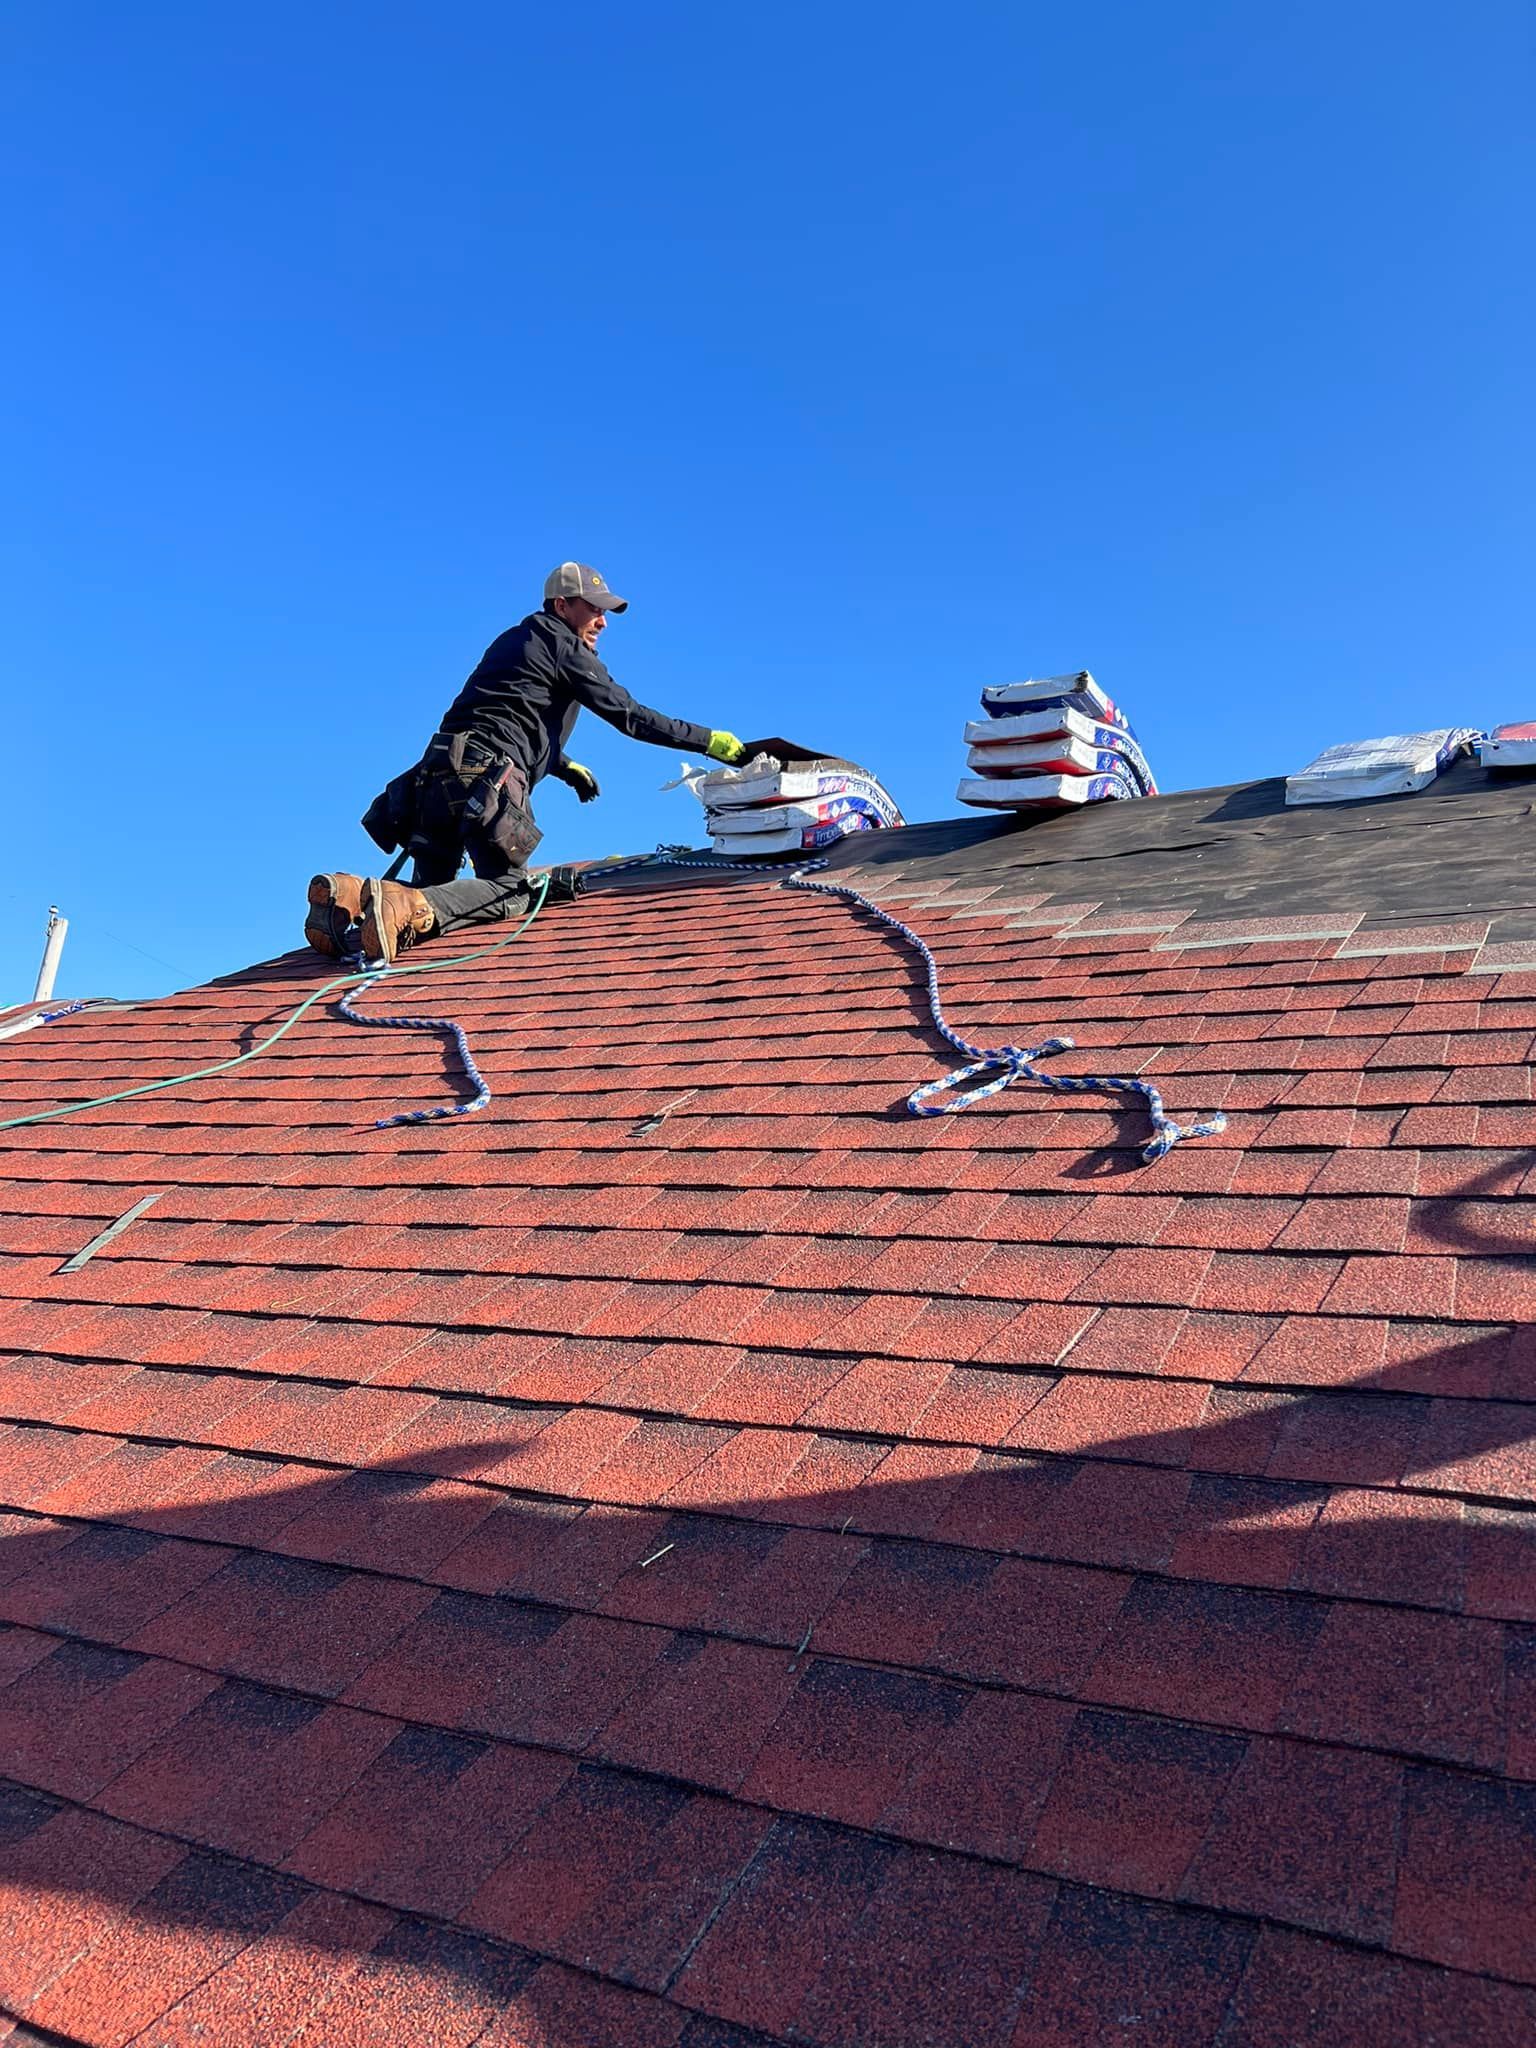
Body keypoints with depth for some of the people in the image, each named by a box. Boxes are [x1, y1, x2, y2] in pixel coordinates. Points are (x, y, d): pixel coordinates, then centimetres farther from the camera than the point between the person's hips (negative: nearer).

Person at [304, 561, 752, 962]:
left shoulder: (514, 642, 30)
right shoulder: (565, 648, 4)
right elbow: (630, 715, -1)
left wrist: (567, 768, 39)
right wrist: (714, 742, 1)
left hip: (438, 768, 8)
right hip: (485, 777, -8)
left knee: (432, 890, 12)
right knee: (508, 890, -9)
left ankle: (349, 894, -14)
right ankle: (406, 908, -31)